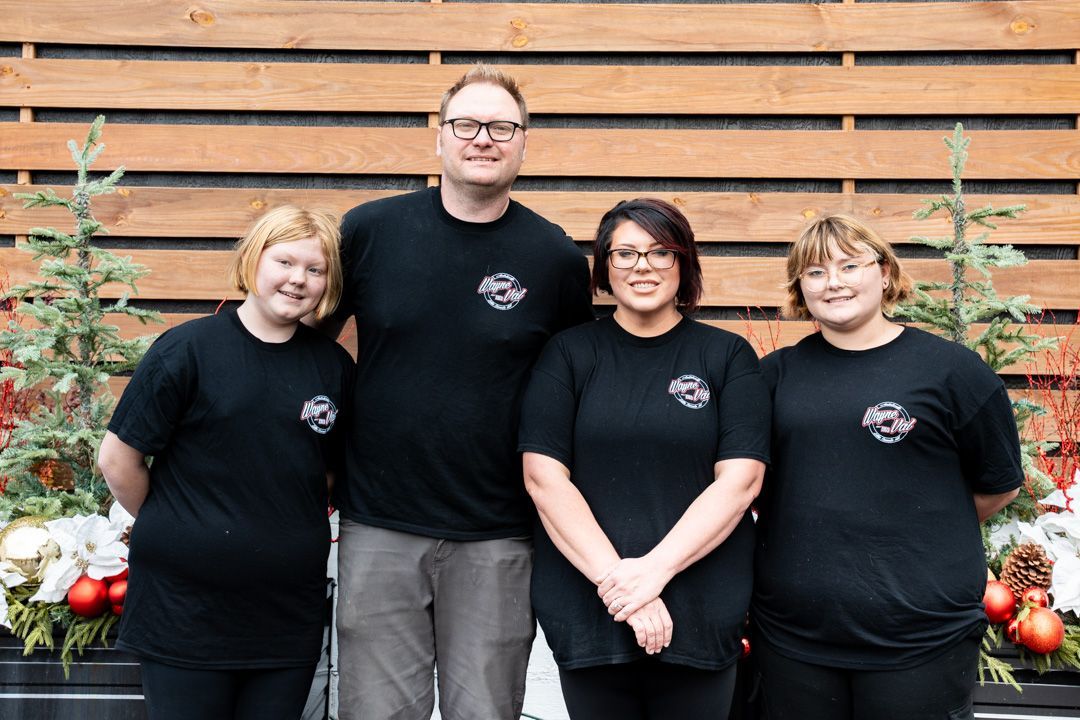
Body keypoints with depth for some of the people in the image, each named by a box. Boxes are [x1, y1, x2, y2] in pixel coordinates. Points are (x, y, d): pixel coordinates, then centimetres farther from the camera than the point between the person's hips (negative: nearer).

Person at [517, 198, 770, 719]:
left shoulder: (728, 357, 4)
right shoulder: (568, 354, 4)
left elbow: (740, 480, -5)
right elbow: (543, 476, -4)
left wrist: (655, 569, -15)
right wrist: (614, 578, -15)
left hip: (701, 613, 0)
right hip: (587, 614, 0)